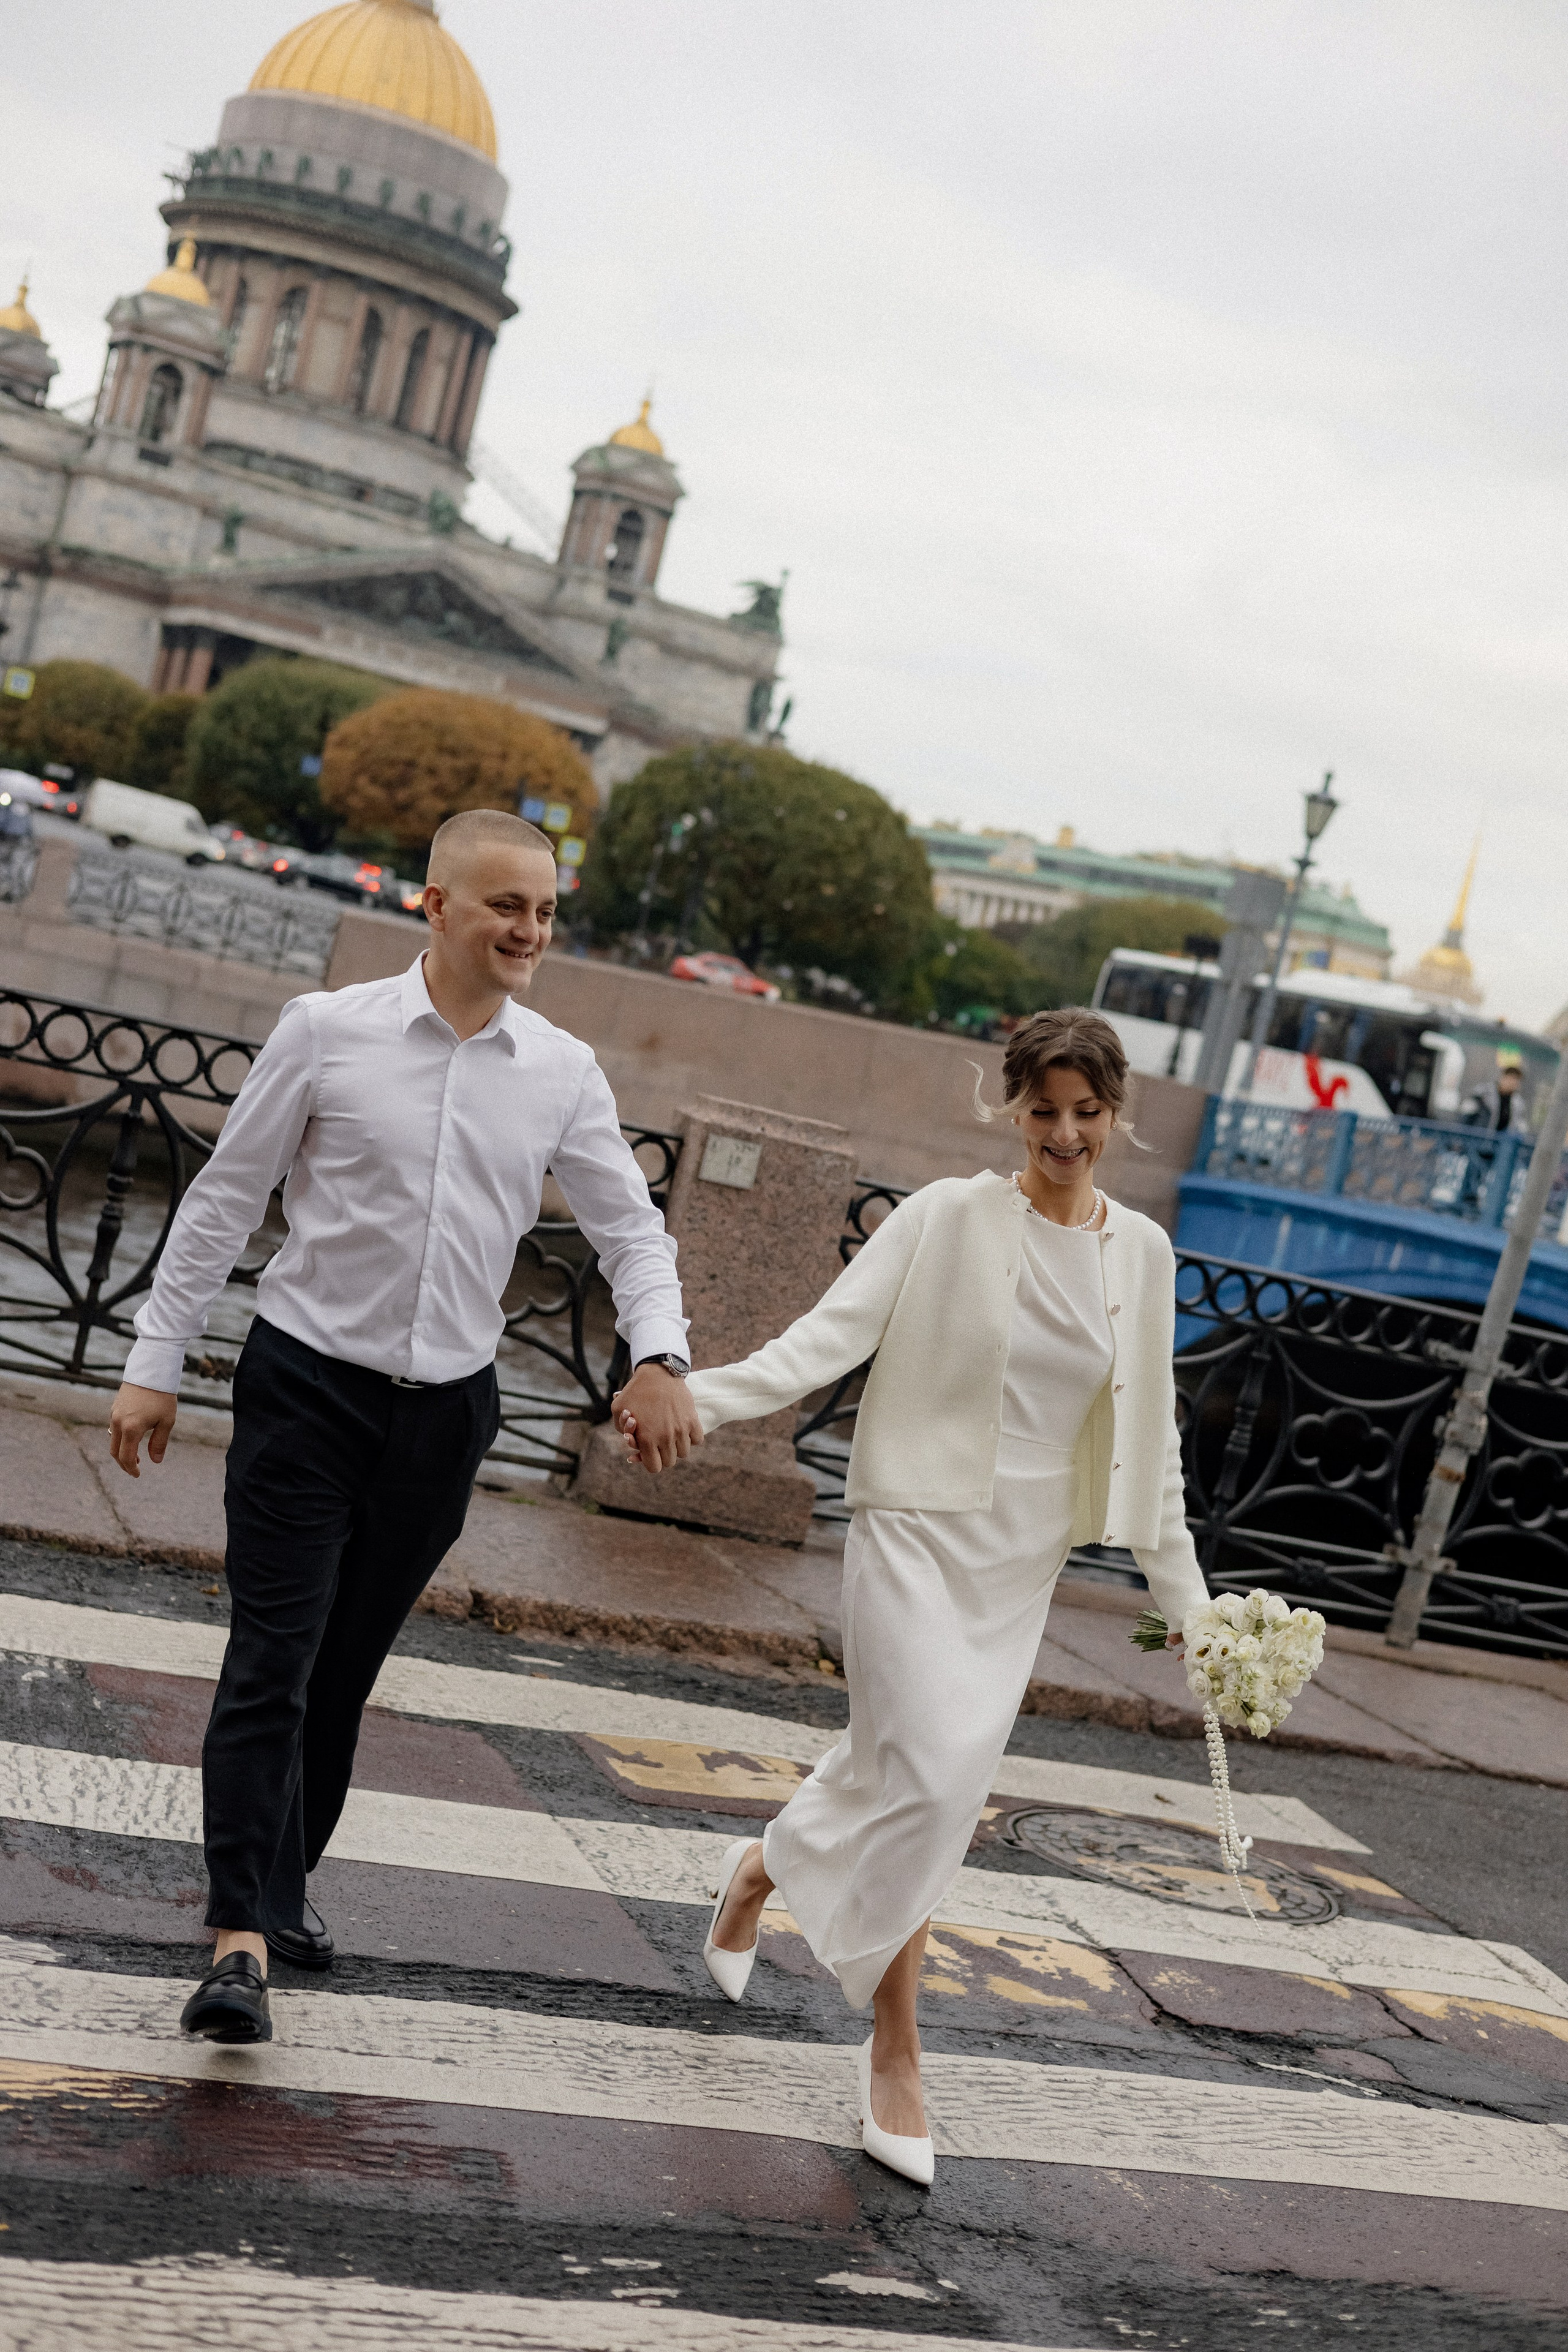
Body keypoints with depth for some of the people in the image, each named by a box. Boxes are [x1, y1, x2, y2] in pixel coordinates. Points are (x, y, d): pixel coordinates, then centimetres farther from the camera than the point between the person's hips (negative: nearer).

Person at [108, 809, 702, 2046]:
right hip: (309, 1383, -3)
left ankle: (284, 1882, 31)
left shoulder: (564, 1073, 2)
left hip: (448, 1403, 3)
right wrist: (158, 1362, -1)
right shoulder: (328, 1031, -6)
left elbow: (631, 1227, 7)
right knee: (272, 1657, -9)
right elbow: (224, 1200, -1)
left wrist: (660, 1356, -11)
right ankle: (240, 1939, -9)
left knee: (349, 1665, 12)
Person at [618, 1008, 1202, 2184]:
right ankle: (896, 2049, 10)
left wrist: (1186, 1599, 15)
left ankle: (764, 1868, 39)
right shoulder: (950, 1217, -8)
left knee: (904, 1770, 8)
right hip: (919, 1534, -4)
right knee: (929, 1780, -14)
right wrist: (699, 1393, -30)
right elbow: (831, 1334, -15)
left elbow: (1149, 1433, 13)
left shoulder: (1142, 1254, 6)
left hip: (1024, 1564, 5)